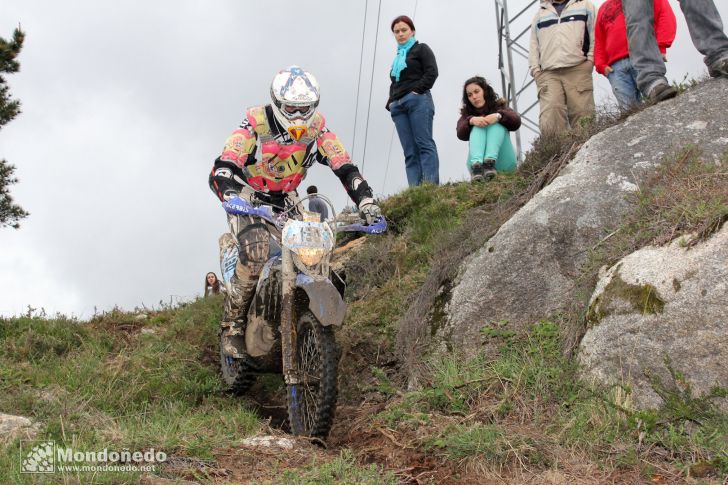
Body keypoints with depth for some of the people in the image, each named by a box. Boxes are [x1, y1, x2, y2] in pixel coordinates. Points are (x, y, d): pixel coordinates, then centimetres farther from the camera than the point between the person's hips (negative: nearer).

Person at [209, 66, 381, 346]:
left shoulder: (317, 128, -12)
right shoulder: (255, 125, -23)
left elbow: (345, 169, -10)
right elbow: (220, 171, -31)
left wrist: (366, 202, -25)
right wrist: (232, 197, -52)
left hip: (286, 201, 5)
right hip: (248, 199, -5)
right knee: (256, 254, -30)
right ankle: (233, 322, -15)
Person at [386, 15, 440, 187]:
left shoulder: (421, 49, 11)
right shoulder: (397, 57, 30)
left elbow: (432, 72, -3)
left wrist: (418, 90, -13)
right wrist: (391, 102, 12)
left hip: (418, 101, -6)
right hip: (398, 106, 6)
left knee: (424, 144, -17)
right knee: (409, 151, -6)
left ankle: (431, 185, -27)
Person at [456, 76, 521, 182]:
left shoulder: (499, 106, 15)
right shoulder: (467, 114, 17)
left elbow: (516, 122, -6)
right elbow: (461, 134, -5)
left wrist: (498, 116, -26)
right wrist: (471, 121, -26)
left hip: (503, 163, 0)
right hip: (476, 160, 0)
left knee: (497, 123, -18)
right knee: (477, 128, -20)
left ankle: (490, 162, -45)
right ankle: (477, 165, -49)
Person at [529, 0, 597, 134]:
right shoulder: (540, 14, 29)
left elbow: (596, 35, 10)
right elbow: (533, 45, 24)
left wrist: (590, 60, -3)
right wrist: (535, 70, 9)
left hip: (578, 70, -2)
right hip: (548, 73, 2)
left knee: (583, 119, -13)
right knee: (549, 122, -18)